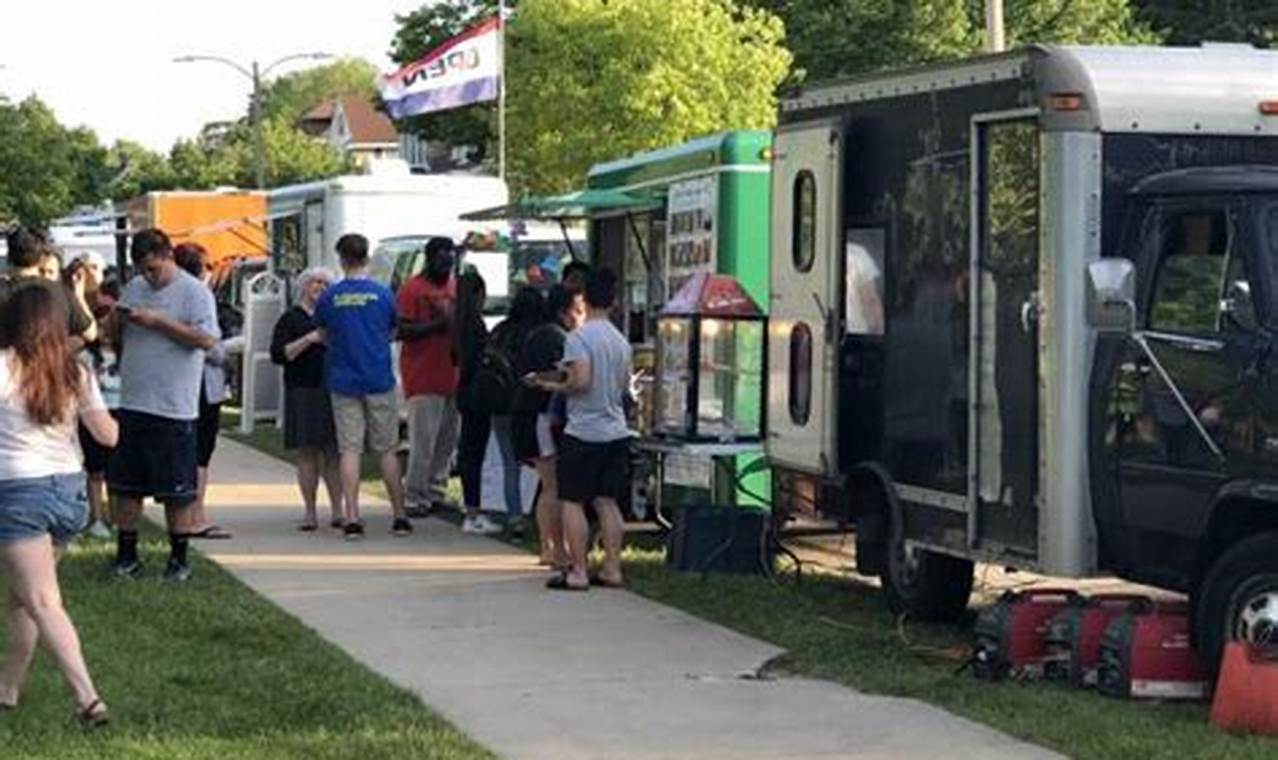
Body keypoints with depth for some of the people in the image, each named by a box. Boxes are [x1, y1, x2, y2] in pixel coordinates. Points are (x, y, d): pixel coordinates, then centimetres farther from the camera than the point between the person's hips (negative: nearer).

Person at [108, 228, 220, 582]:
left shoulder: (194, 292, -6)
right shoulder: (133, 288, 13)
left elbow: (207, 339, -18)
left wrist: (157, 322, -19)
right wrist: (117, 319, -3)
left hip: (174, 407, -6)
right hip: (132, 403, 6)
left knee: (177, 490, 2)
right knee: (126, 485, 9)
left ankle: (179, 559, 12)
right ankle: (126, 555, 19)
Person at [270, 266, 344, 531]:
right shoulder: (291, 318, 4)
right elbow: (278, 354, -6)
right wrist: (309, 339, -14)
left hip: (332, 391, 3)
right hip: (303, 392, -3)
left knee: (333, 451, -1)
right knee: (307, 452, -2)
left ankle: (337, 510, 2)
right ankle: (309, 512, 3)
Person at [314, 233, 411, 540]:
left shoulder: (329, 298, -4)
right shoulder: (383, 294, -4)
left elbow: (323, 335, 8)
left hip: (344, 384, 0)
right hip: (379, 382, 0)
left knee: (349, 449, 3)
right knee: (387, 450, 7)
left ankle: (352, 518, -3)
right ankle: (399, 516, 10)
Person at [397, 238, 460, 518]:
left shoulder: (455, 286, 15)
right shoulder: (412, 290, -7)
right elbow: (402, 330, -13)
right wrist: (436, 326, -21)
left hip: (452, 376, 7)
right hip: (423, 377, -7)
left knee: (448, 442, 10)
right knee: (423, 442, -8)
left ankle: (435, 493, 19)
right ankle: (414, 498, -3)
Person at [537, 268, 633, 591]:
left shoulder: (578, 337, -12)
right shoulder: (621, 340, 10)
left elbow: (581, 380, -22)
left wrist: (555, 386, -5)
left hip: (583, 431, -7)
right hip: (616, 431, 7)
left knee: (572, 501, 0)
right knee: (608, 502, 11)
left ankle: (577, 571, -2)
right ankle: (612, 568, 9)